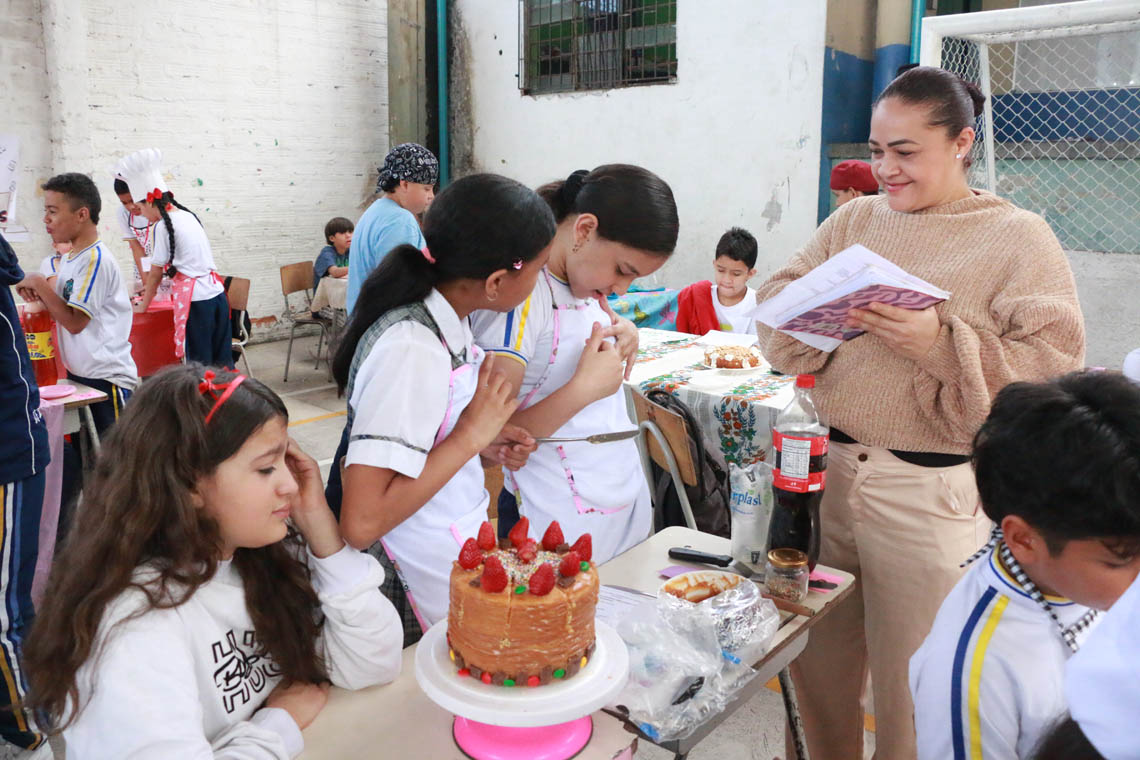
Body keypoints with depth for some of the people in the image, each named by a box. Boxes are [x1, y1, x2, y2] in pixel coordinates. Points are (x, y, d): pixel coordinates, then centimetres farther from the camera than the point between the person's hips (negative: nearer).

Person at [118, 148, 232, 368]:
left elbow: (156, 274, 0)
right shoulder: (188, 216, 15)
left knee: (200, 364, 0)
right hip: (217, 294, 7)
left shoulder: (164, 226, -7)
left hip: (196, 301, -7)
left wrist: (143, 305, 15)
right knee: (222, 362, 11)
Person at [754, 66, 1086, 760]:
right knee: (816, 661, 16)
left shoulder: (1020, 239, -3)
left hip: (932, 492, -4)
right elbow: (775, 300, 7)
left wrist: (942, 344, -23)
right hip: (829, 467, 4)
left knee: (911, 683, 10)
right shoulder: (855, 219, 10)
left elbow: (1053, 369, -10)